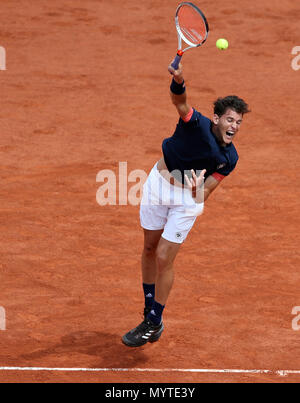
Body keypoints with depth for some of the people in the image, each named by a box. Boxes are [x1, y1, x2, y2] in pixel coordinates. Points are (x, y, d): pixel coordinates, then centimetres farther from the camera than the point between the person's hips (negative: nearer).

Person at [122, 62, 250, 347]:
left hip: (187, 198, -1)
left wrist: (197, 190, -37)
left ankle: (154, 324, 10)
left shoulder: (229, 159, -15)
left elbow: (204, 194, -13)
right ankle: (150, 309, 34)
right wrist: (179, 81, -65)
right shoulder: (197, 124, -23)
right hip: (158, 183, 1)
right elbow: (180, 101, -43)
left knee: (163, 259, -4)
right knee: (150, 249, 13)